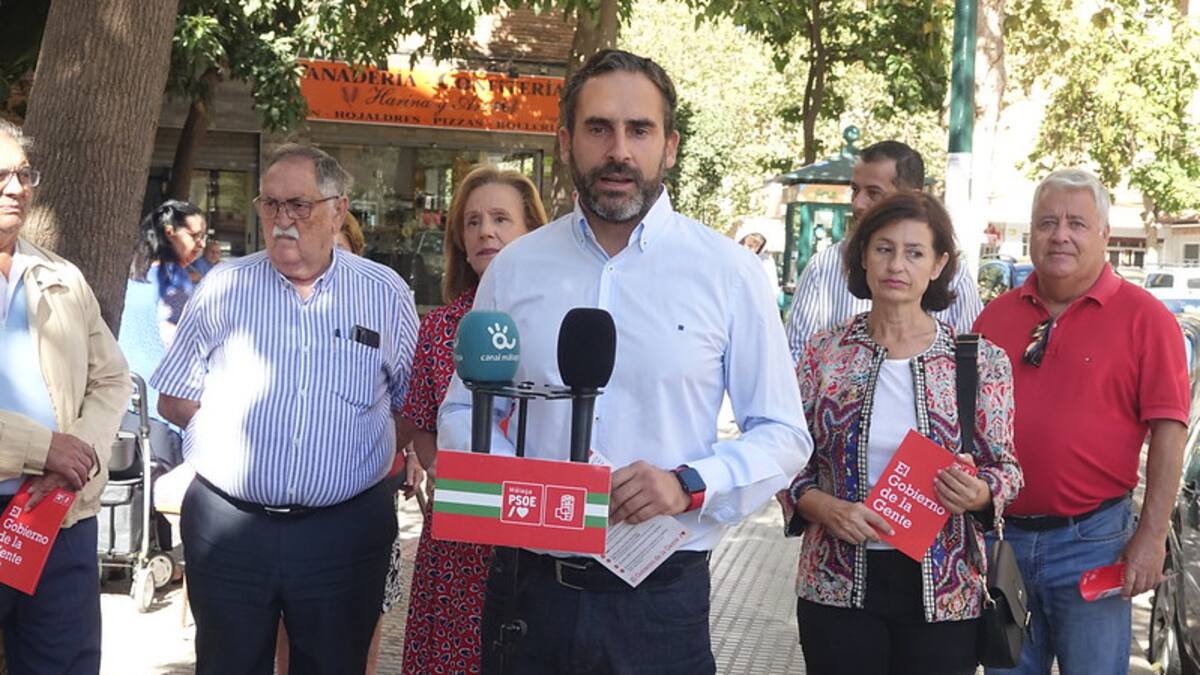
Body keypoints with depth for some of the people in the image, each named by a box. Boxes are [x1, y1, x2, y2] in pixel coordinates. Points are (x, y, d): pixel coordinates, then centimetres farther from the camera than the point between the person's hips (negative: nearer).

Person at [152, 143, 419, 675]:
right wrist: (239, 430, -2)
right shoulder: (223, 287, 3)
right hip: (227, 525, 1)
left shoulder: (386, 294, 2)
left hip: (344, 530, 0)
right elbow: (174, 400, 8)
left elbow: (413, 403, 9)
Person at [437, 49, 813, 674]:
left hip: (661, 599, -2)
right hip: (529, 589, 2)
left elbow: (783, 436, -1)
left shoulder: (728, 272, -3)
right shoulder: (514, 269, 3)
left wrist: (689, 484, -18)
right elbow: (462, 411, 11)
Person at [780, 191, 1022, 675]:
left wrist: (976, 493, -18)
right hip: (838, 587, 0)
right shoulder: (824, 352, 0)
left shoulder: (981, 362, -1)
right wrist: (828, 510, -14)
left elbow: (1006, 470, 3)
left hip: (943, 592, 0)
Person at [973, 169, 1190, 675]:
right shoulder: (996, 316, 7)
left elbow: (1168, 430, -8)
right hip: (1000, 536, 4)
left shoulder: (1144, 317, -6)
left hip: (1092, 539, -4)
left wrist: (1152, 537, -12)